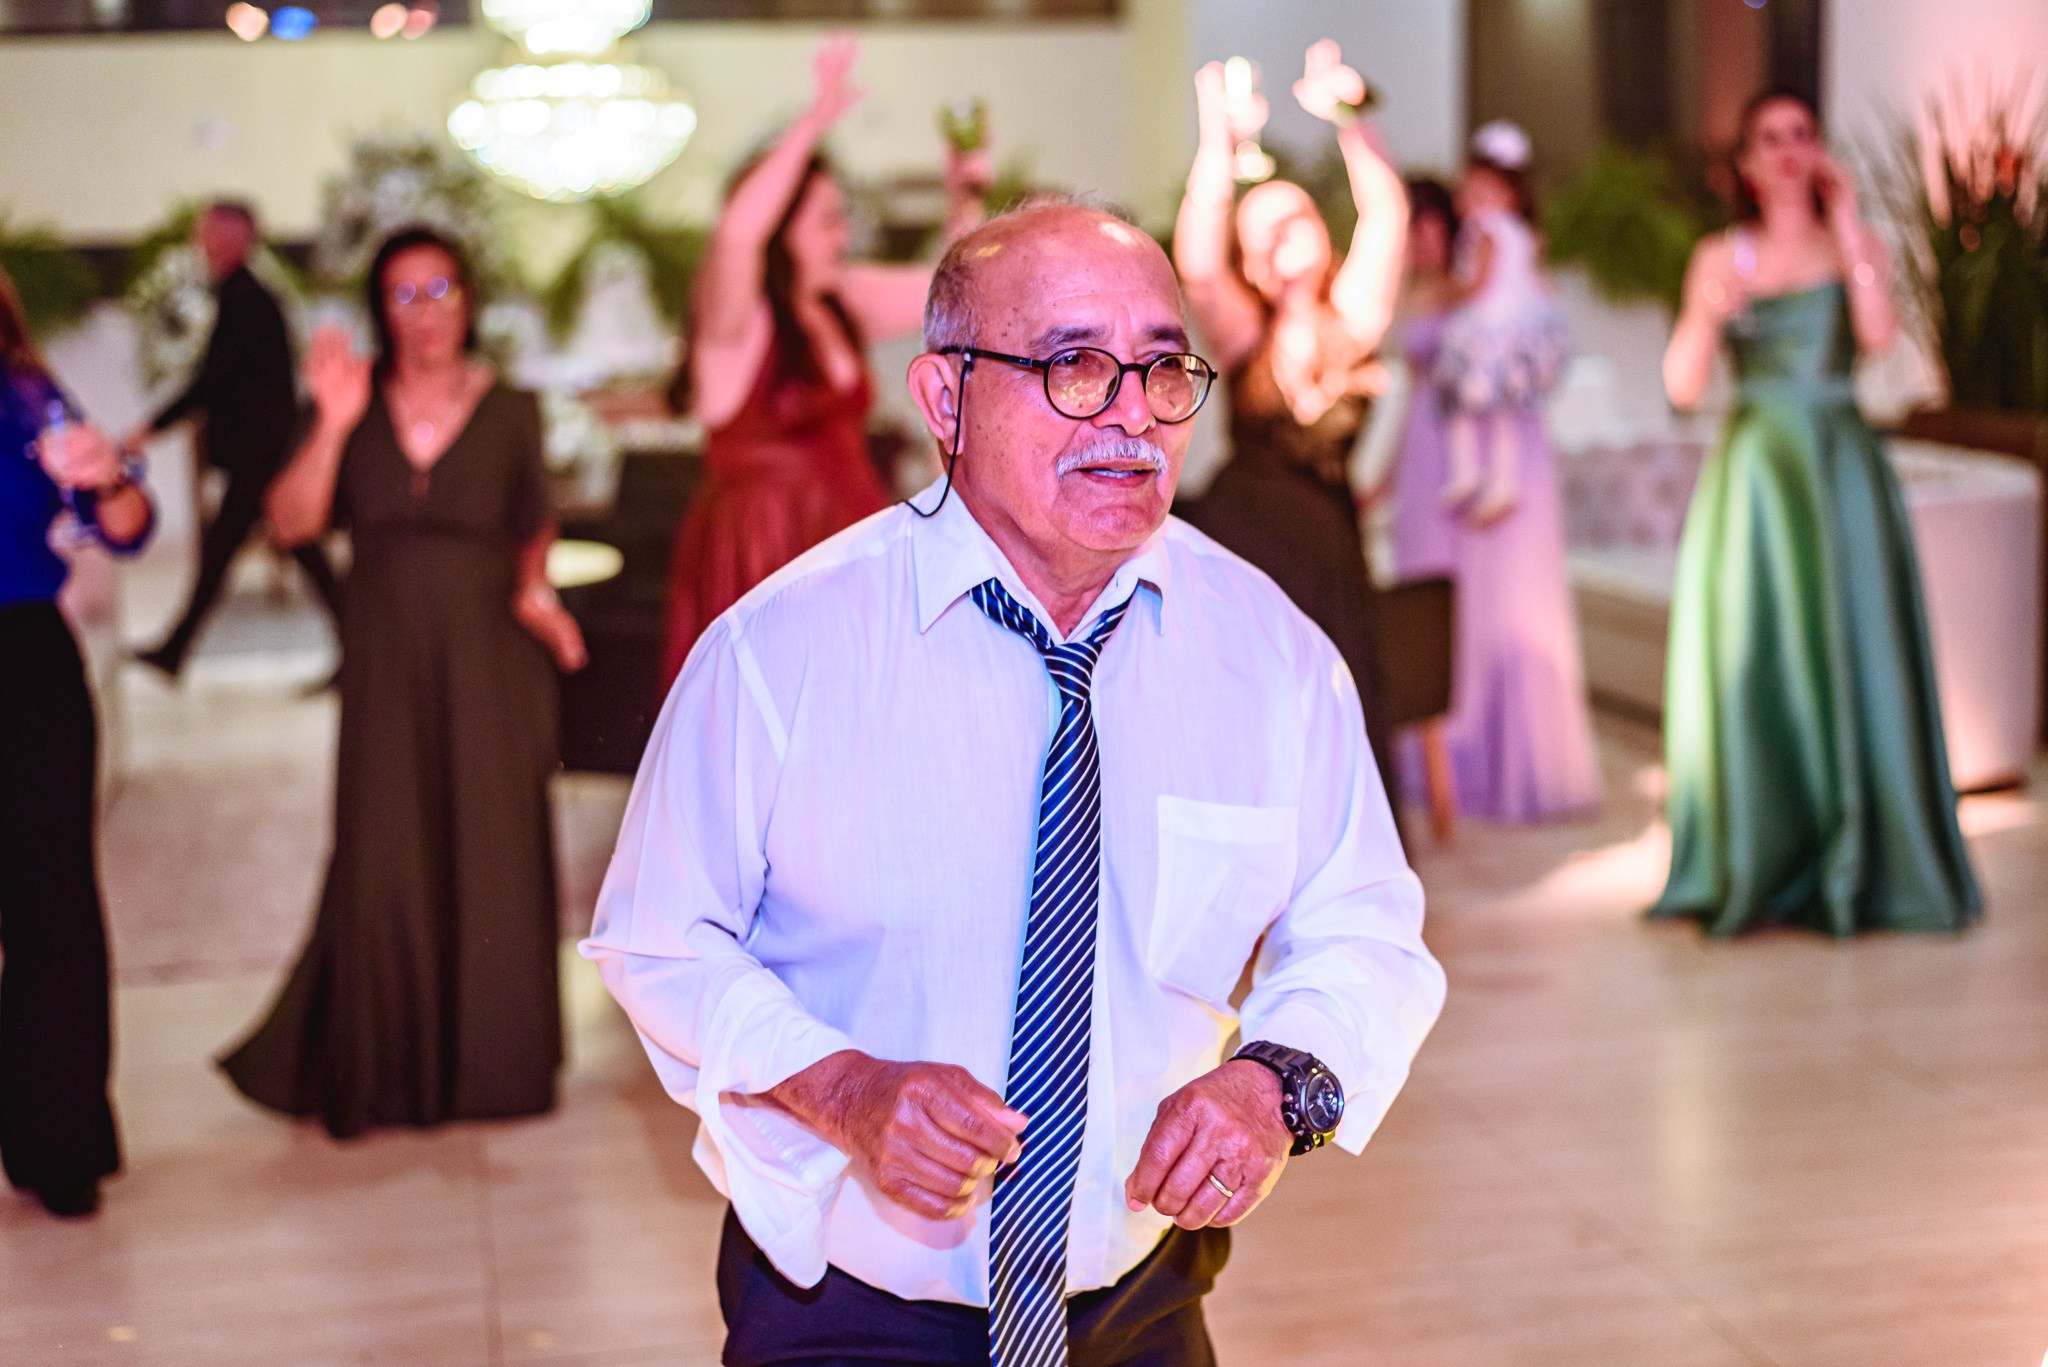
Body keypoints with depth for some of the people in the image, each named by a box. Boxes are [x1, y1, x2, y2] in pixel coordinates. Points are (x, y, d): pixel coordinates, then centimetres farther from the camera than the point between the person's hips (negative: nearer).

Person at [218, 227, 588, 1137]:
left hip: (489, 653, 0)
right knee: (383, 857, 4)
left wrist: (534, 592, -3)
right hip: (387, 654, 0)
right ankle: (383, 1066, 21)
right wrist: (333, 423, -19)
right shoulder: (359, 408, 2)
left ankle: (489, 1059, 18)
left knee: (489, 851, 3)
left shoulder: (509, 412, 2)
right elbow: (292, 522, -8)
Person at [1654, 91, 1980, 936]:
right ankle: (1755, 874, 6)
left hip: (1839, 471, -1)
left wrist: (1846, 221, -8)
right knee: (1749, 663, -1)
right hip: (1751, 476, 1)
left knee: (1848, 655, -2)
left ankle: (1856, 868, 6)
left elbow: (1878, 334, -12)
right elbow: (1683, 386, 3)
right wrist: (1706, 314, -14)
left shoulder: (1852, 244, 8)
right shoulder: (1720, 257, 9)